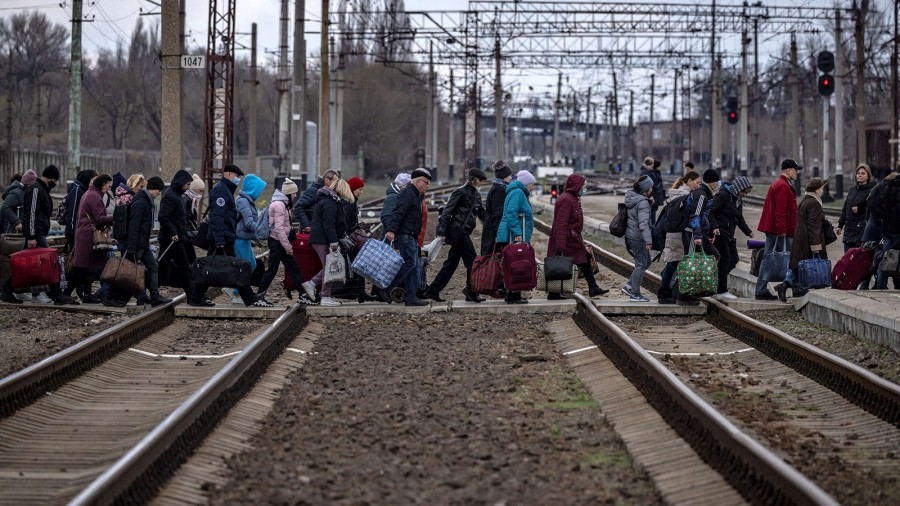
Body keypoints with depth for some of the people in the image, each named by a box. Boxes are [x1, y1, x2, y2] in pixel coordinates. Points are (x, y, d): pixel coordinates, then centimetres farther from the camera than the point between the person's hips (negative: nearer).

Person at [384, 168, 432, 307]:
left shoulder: (415, 195, 22)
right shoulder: (408, 193, -11)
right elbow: (398, 212, -22)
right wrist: (391, 230, -31)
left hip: (411, 236, 11)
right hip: (405, 234, -11)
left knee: (413, 266, 8)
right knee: (410, 263, -14)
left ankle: (411, 297, 8)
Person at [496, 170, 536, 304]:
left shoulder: (519, 193, 23)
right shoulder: (517, 193, -9)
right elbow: (511, 213, -20)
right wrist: (517, 233, -25)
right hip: (515, 238, -10)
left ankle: (511, 295, 17)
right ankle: (514, 296, -8)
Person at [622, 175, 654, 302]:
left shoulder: (631, 197, 10)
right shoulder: (642, 203, -19)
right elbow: (643, 223, -26)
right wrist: (648, 241, -29)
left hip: (630, 236, 10)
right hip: (638, 238, -10)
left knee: (646, 262, 19)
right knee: (641, 265, -1)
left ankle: (629, 286, 16)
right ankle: (635, 294, 3)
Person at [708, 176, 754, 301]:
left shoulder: (738, 199, 14)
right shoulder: (723, 195, -14)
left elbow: (739, 218, 25)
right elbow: (710, 212, -19)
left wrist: (748, 231, 18)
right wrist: (714, 227, -30)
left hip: (729, 234, 9)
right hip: (720, 233, -9)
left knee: (734, 259, 6)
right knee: (725, 260, -9)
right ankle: (722, 292, -4)